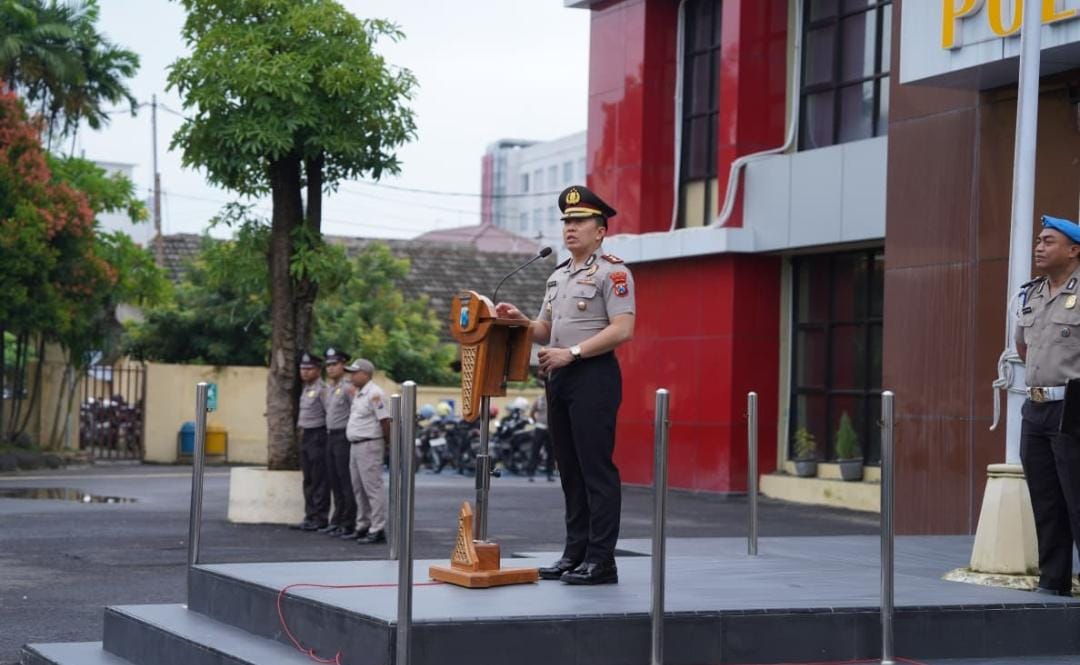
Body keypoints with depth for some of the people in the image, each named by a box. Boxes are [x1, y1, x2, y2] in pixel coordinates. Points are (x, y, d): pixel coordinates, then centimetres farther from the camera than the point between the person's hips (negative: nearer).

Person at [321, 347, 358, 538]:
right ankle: (337, 521, 21)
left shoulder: (348, 387, -12)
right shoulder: (328, 388, 15)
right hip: (330, 436, 9)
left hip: (343, 437, -9)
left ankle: (349, 524, -3)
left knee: (346, 482, -6)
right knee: (334, 482, 13)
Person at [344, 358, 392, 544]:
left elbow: (385, 421, -17)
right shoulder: (358, 393, 15)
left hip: (369, 445, -10)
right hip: (355, 445, 10)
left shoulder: (374, 394, -16)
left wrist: (388, 442, -10)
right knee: (358, 489, 15)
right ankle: (362, 527, 23)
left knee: (373, 489, -9)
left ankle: (377, 530, -8)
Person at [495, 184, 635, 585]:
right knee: (570, 470, 10)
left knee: (597, 469, -8)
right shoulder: (557, 276, 20)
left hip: (594, 376, -8)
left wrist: (571, 353, -18)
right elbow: (545, 330, 24)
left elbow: (622, 330, -15)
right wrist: (519, 320, 3)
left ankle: (600, 560, -7)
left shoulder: (612, 272, -6)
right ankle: (575, 554, 15)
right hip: (559, 379, 8)